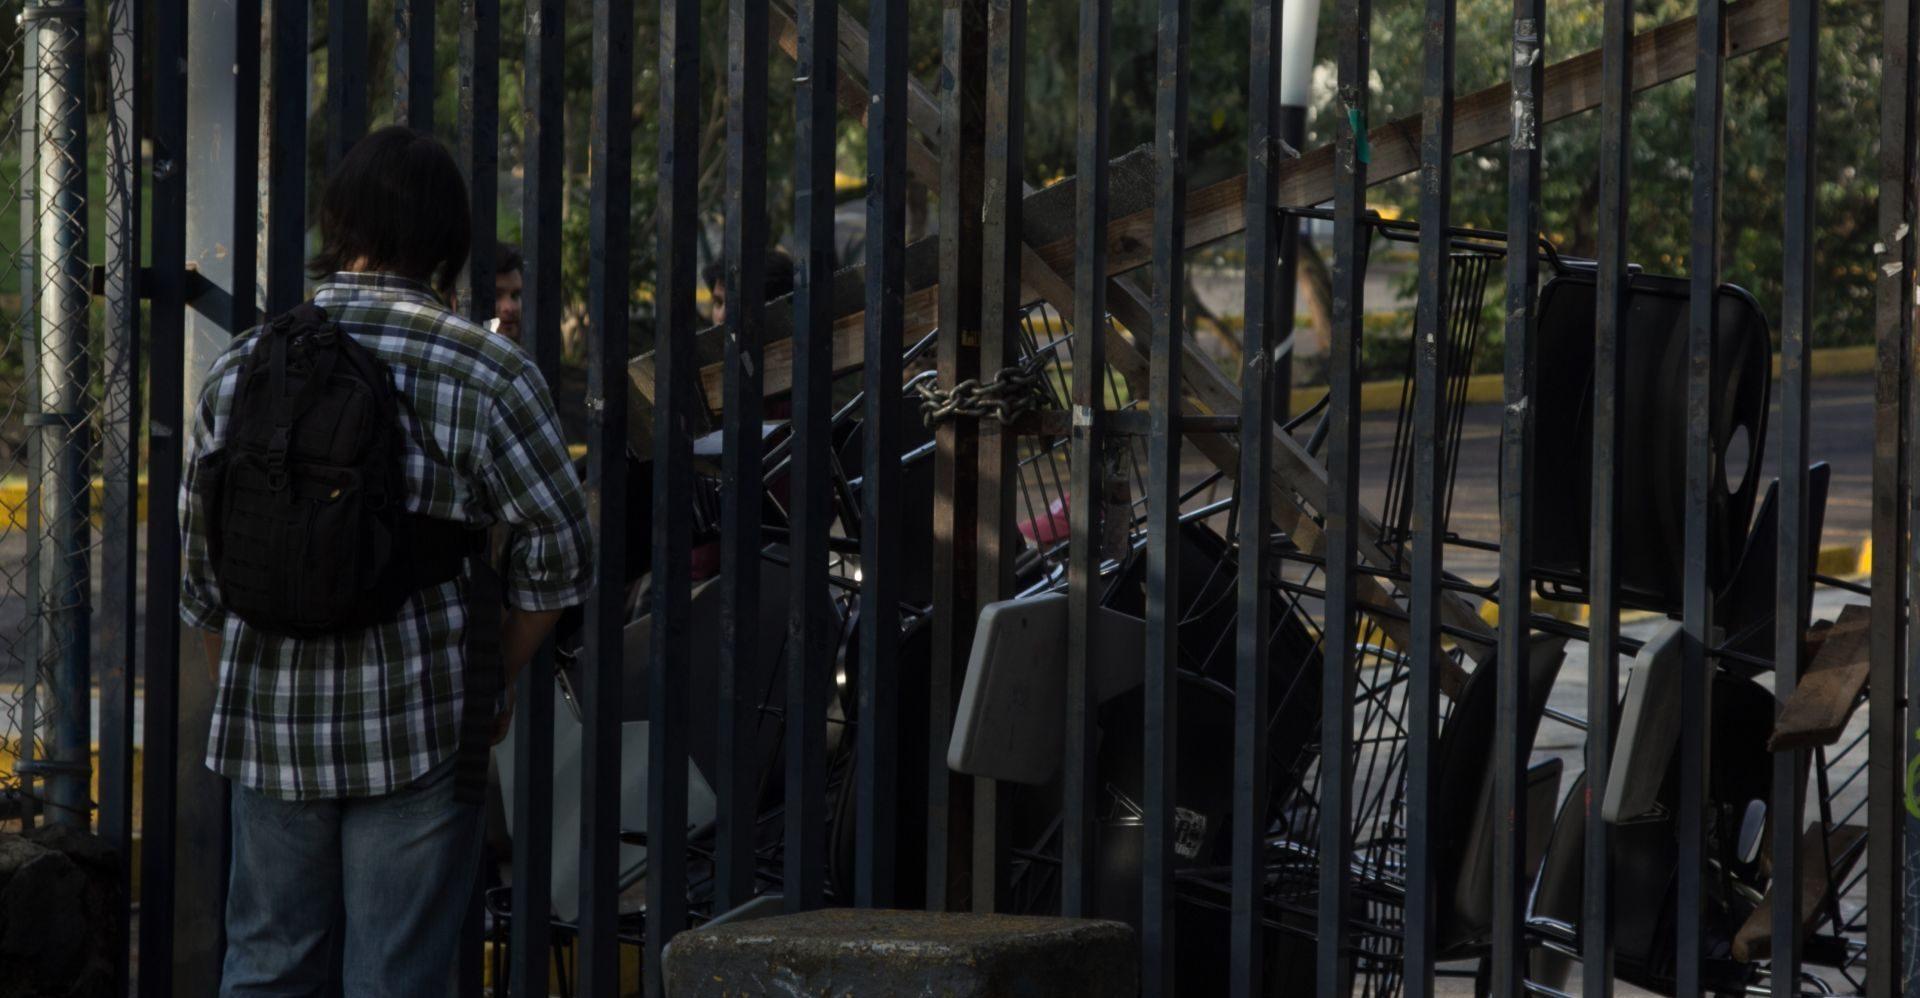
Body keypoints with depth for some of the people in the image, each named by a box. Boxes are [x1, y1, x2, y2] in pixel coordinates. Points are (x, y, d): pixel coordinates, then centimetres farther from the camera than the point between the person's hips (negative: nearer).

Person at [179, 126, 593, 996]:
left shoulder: (243, 366, 6)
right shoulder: (487, 372, -7)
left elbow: (204, 572, 11)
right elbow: (556, 555, -8)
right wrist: (495, 684, 5)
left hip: (271, 727, 4)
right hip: (420, 729, -4)